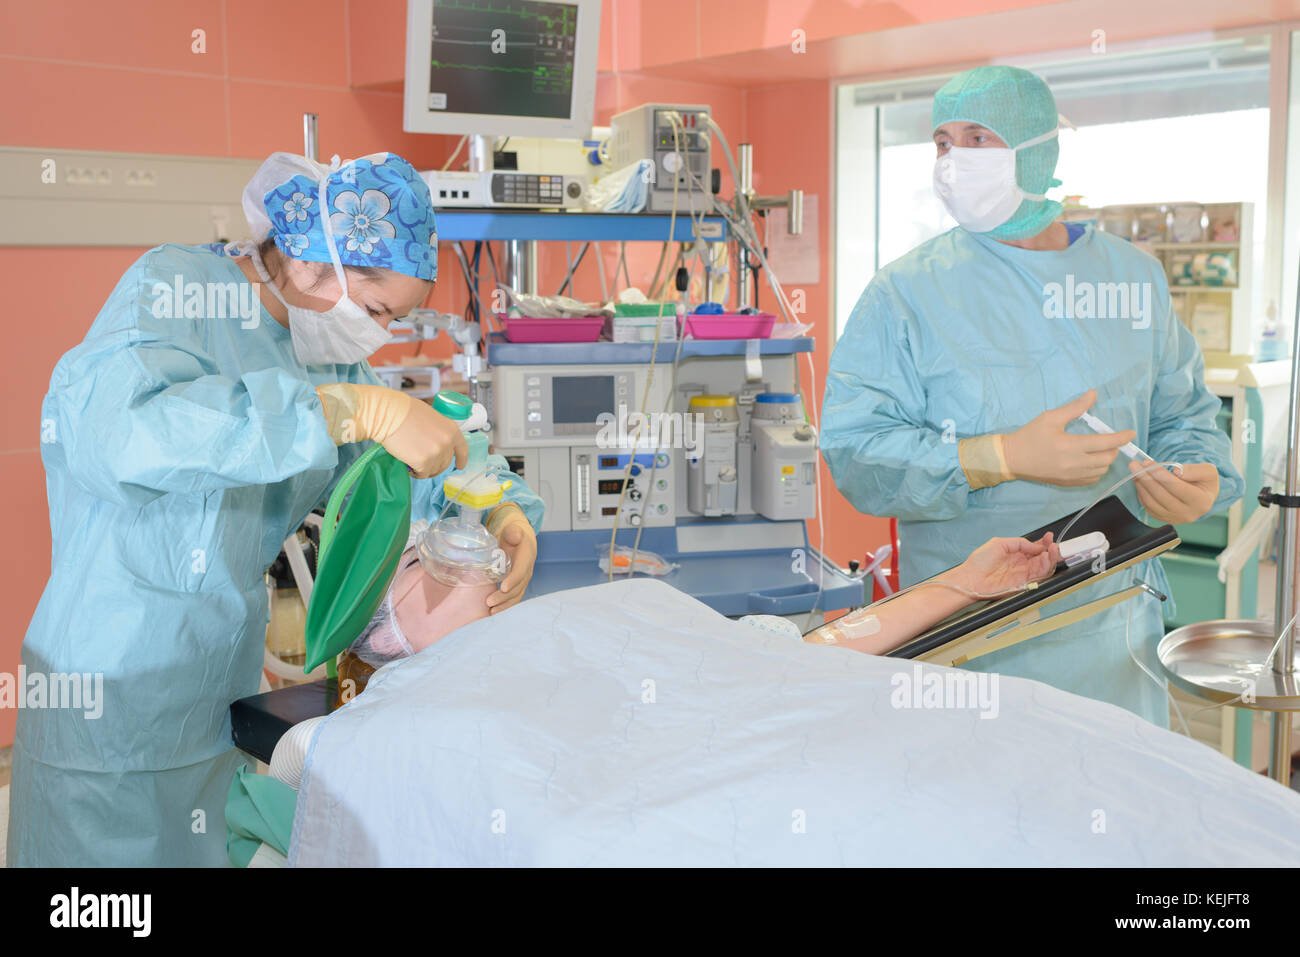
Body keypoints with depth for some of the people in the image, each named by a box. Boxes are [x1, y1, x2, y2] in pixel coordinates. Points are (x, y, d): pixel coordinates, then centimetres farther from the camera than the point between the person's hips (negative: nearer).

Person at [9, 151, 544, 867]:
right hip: (112, 694, -6)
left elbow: (407, 471, 17)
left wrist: (501, 511, -5)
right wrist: (355, 409, -39)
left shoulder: (331, 355, 8)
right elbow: (125, 432, -36)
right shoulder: (175, 285, -15)